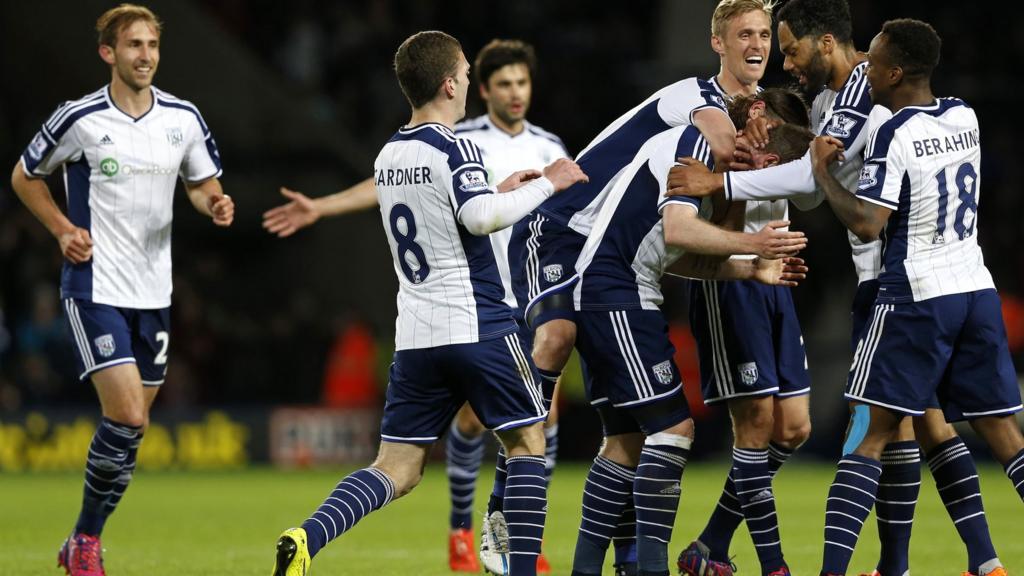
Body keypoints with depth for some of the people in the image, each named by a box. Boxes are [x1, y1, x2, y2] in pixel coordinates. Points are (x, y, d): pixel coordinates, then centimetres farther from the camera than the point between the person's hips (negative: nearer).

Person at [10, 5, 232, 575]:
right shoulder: (80, 118, -9)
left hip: (154, 289, 5)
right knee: (126, 418, -17)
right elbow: (25, 176, 6)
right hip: (96, 287, -5)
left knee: (133, 425, 9)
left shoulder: (183, 118, 2)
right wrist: (63, 229, -7)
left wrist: (215, 203, -8)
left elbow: (202, 183, 16)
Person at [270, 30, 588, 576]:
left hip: (414, 335, 6)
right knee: (527, 440, 11)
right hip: (477, 324, -6)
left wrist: (497, 192, 29)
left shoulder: (387, 156, 15)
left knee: (396, 469, 4)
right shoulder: (453, 149, -9)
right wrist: (546, 185, -12)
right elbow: (481, 219, -24)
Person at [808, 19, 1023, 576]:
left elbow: (866, 223, -17)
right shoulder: (965, 118, 8)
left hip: (917, 297, -6)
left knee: (876, 432, -5)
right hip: (976, 290, 6)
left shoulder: (892, 136, -13)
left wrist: (822, 169, -5)